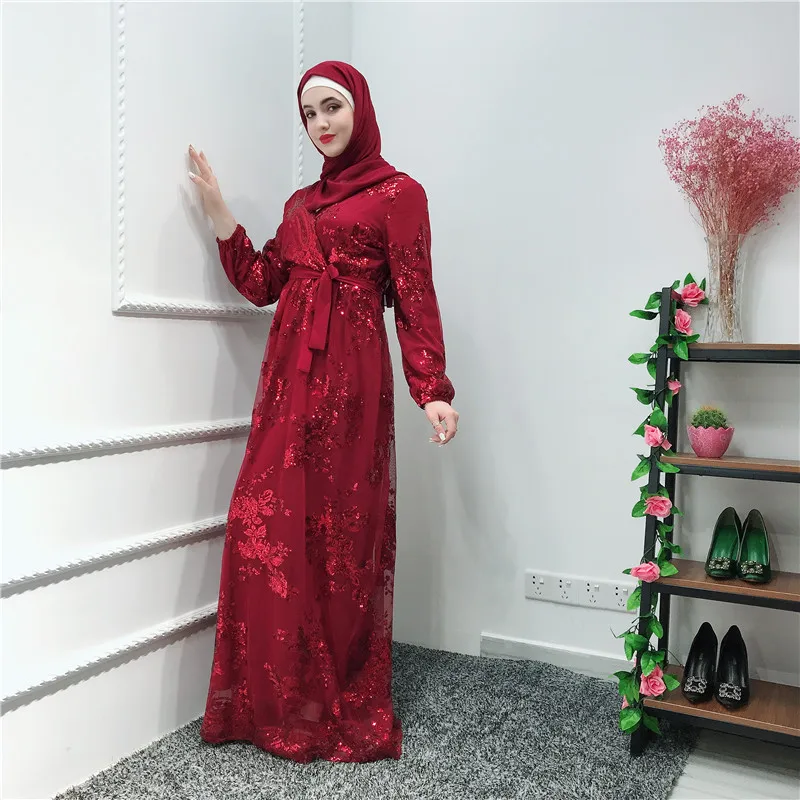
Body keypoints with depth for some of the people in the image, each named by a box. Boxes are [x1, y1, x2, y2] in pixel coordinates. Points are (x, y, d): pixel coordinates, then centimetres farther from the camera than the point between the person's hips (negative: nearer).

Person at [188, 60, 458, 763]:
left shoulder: (398, 193, 2)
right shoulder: (301, 203, 22)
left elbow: (414, 299, -5)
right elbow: (263, 284, 14)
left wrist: (433, 390, -13)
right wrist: (218, 211, 11)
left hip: (351, 377, -6)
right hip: (288, 375, 6)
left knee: (343, 533, -2)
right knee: (267, 527, 0)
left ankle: (345, 705, 14)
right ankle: (278, 698, 14)